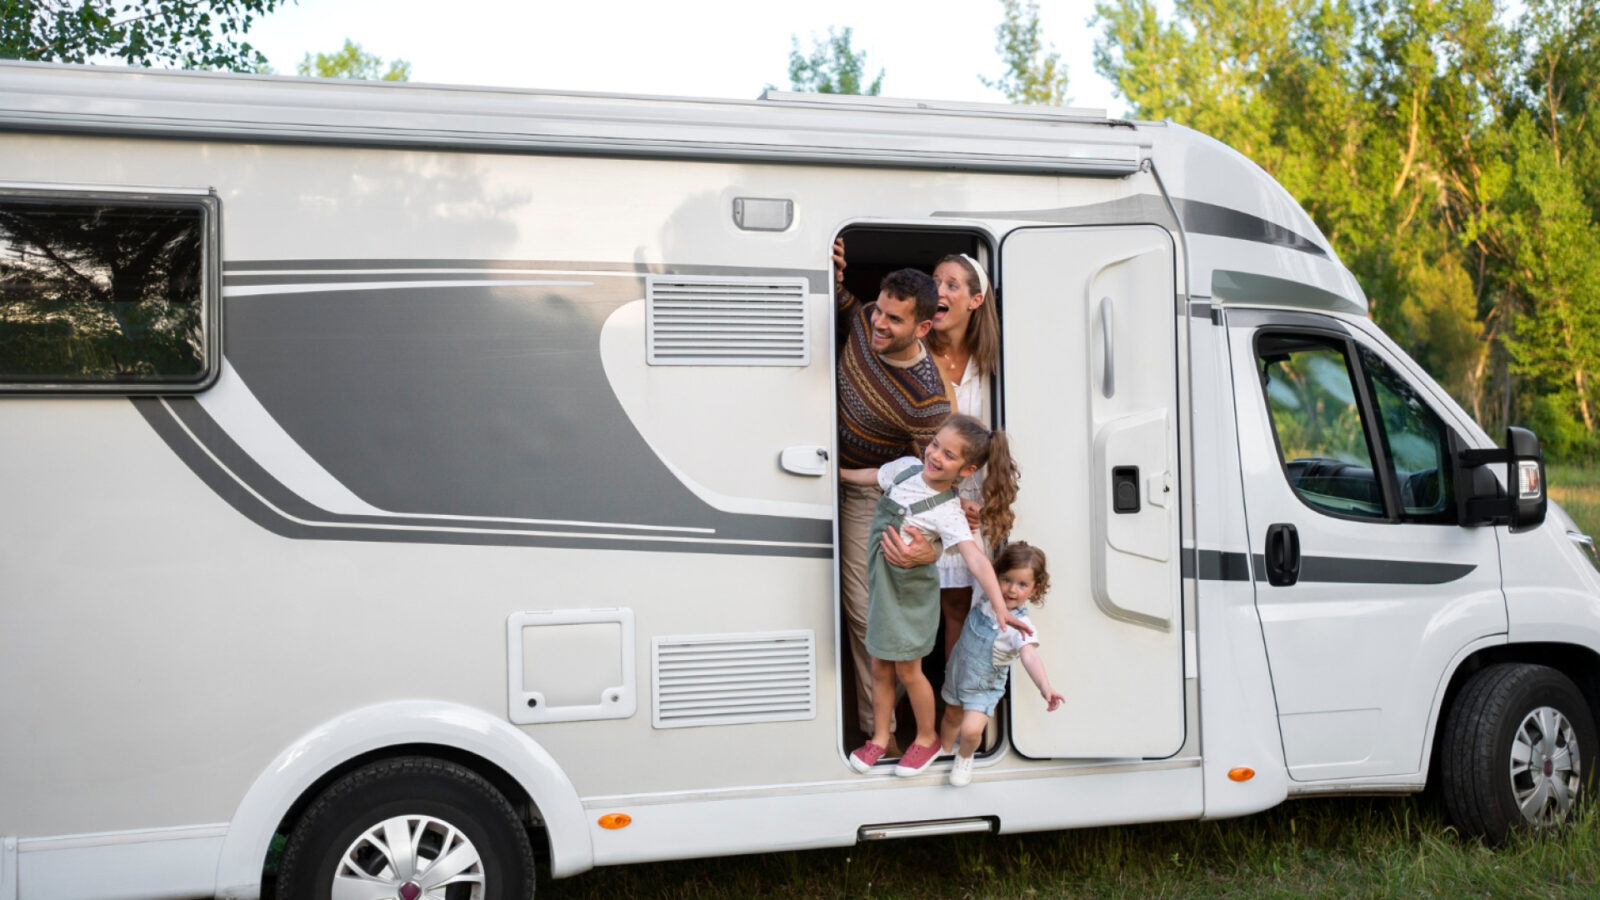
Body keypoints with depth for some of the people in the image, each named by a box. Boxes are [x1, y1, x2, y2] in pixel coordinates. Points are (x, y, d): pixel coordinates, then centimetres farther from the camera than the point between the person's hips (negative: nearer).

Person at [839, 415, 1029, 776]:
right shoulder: (907, 467, -8)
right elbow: (873, 476, 15)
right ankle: (879, 738, 30)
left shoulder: (947, 512, -26)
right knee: (880, 667, 14)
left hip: (912, 596, -6)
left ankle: (927, 738, 28)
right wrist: (840, 472, 28)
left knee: (907, 671, 6)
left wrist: (1000, 607, -46)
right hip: (882, 586, 6)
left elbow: (976, 559, -37)